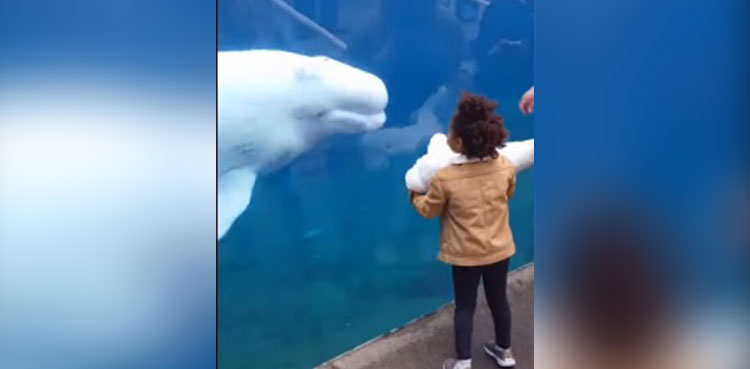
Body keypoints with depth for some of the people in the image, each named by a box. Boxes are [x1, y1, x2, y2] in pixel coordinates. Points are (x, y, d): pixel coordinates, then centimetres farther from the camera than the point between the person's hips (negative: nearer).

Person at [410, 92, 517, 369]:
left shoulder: (445, 178, -24)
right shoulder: (506, 168, -13)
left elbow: (428, 210, -7)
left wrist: (415, 196, 13)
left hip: (465, 254, -3)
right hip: (500, 249, 3)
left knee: (465, 306, 12)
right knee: (498, 299, 21)